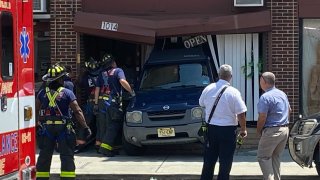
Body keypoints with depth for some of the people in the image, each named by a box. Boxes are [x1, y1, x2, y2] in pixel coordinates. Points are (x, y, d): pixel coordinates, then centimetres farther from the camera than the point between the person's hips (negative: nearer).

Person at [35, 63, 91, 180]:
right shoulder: (67, 93, -8)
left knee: (44, 156, 12)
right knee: (67, 156, 3)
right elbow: (77, 111, -11)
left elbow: (36, 110, 3)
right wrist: (85, 127, -8)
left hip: (46, 128, 3)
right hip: (63, 129, -3)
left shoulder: (42, 93, 0)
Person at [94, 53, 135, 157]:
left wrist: (96, 103, 18)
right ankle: (105, 147, -15)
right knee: (113, 126, -5)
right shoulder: (118, 71, 2)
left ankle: (99, 145, 19)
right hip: (113, 102, -6)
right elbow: (122, 81, -18)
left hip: (102, 102, 6)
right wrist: (131, 92, -11)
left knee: (103, 125, 16)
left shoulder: (101, 74, 17)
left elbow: (97, 90, 14)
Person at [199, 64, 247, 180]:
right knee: (225, 162, 5)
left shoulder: (208, 89, -3)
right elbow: (241, 114, -15)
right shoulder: (233, 92, -15)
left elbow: (201, 104, 15)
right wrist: (243, 129, 0)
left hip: (211, 128, 4)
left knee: (208, 161, 15)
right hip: (228, 130, -4)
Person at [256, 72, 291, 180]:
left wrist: (258, 131, -4)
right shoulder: (282, 94, 12)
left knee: (263, 157, 0)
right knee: (275, 156, 17)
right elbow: (289, 110, 24)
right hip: (285, 129, 9)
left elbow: (262, 117, -18)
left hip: (272, 131, -9)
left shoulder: (265, 97, -16)